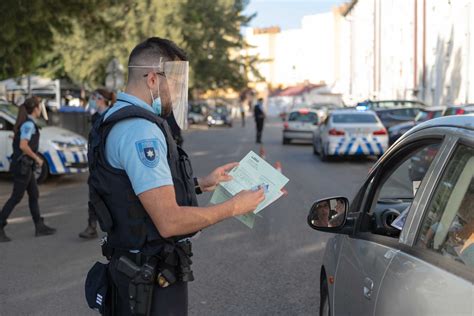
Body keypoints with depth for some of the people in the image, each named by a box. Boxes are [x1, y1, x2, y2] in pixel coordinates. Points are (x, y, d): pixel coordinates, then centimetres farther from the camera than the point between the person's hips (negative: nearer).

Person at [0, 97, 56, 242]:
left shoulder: (24, 122, 12)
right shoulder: (29, 124, -17)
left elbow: (16, 139, 19)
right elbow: (23, 146, -25)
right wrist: (37, 158, -14)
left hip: (25, 165, 10)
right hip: (23, 166, -10)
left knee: (34, 195, 13)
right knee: (16, 198, -5)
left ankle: (40, 227, 19)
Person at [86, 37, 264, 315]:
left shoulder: (118, 120, 11)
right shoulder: (140, 130, -23)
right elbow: (169, 221, -27)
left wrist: (201, 184, 18)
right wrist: (234, 207, -15)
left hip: (138, 270, 10)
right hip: (152, 281, -10)